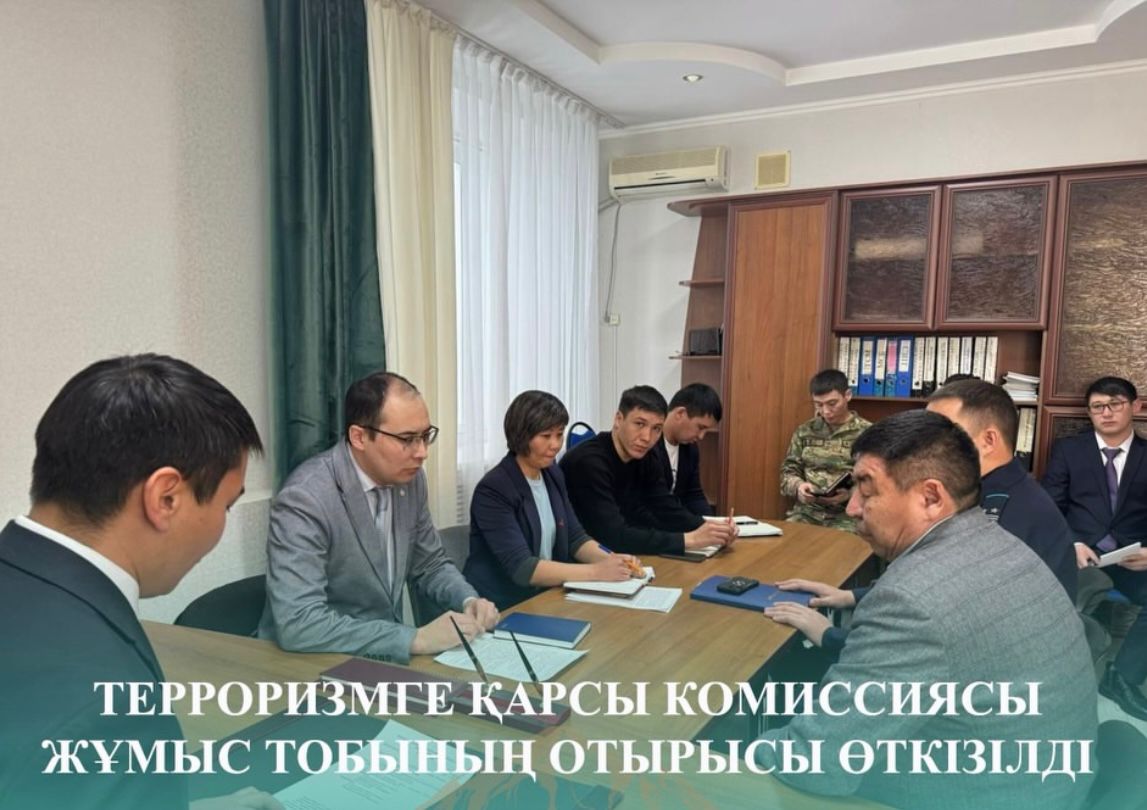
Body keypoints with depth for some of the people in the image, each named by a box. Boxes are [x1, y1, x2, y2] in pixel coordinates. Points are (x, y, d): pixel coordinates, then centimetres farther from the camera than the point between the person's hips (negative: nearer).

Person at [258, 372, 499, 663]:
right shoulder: (305, 499, -22)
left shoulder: (409, 478, -2)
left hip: (385, 656, 6)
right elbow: (298, 625, -29)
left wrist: (468, 600, -8)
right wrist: (416, 639, -29)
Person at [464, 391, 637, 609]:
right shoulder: (492, 490, -18)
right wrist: (596, 571, -26)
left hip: (543, 598, 7)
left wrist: (608, 559, -12)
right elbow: (521, 567, -23)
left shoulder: (553, 474, 5)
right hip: (497, 608, -7)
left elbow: (575, 537, 8)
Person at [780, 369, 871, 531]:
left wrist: (851, 493, -20)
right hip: (807, 511, 3)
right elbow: (788, 471, 14)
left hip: (848, 514, -3)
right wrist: (798, 485, -8)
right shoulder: (804, 431, 11)